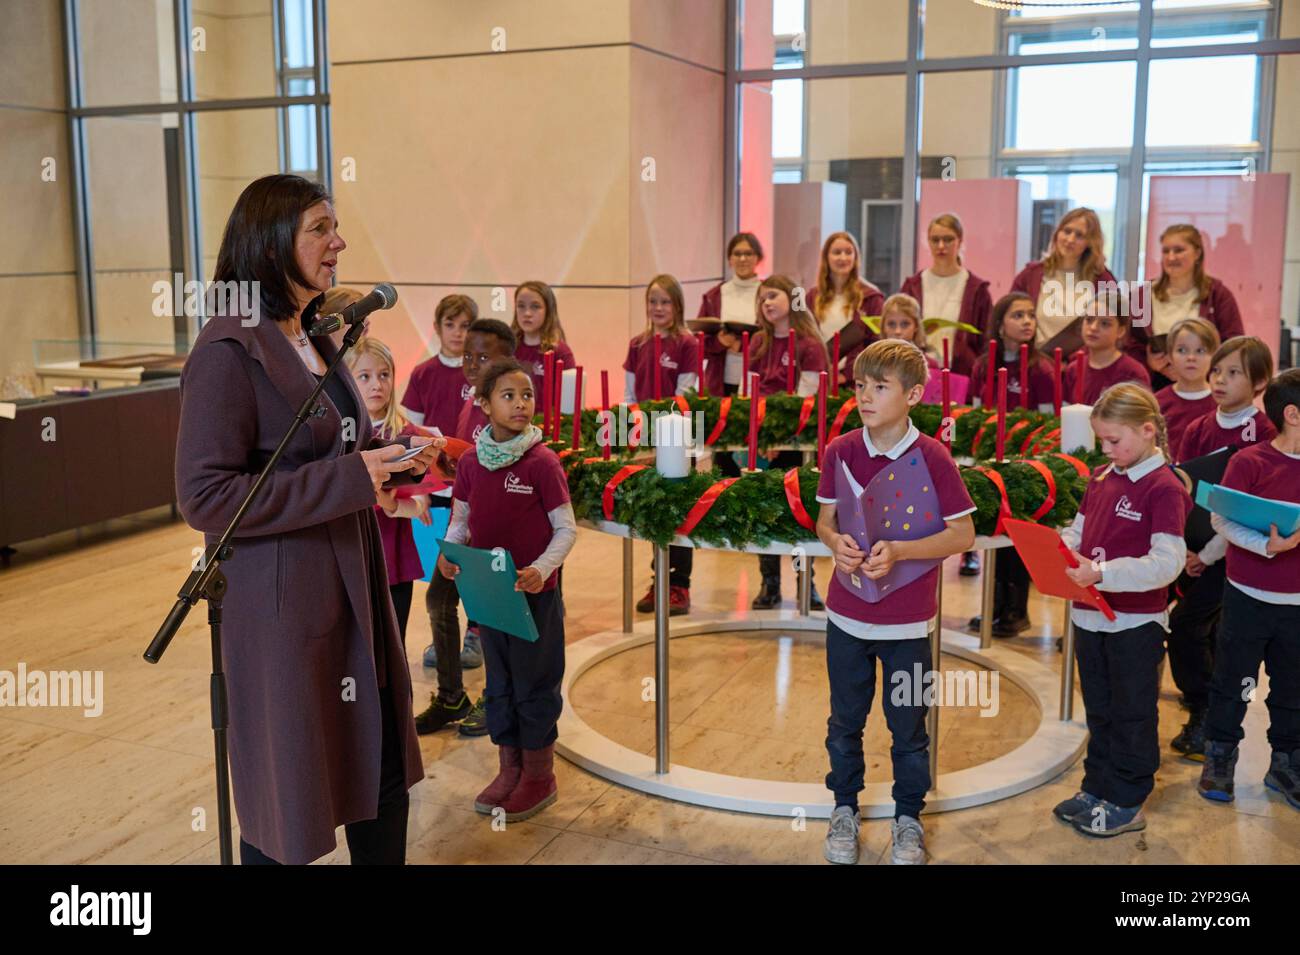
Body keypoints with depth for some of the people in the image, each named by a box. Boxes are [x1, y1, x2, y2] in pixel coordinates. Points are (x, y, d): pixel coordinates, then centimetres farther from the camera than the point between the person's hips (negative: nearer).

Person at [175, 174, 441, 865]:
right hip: (281, 596, -8)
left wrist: (395, 455, 5)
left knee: (384, 769, 16)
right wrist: (347, 479, -23)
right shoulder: (228, 352, -16)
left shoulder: (314, 341, 13)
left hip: (356, 586, 9)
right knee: (287, 790, 7)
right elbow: (203, 498, -21)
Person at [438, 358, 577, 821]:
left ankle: (539, 776, 22)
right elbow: (461, 520, 11)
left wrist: (542, 568, -25)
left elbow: (566, 528, -10)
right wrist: (449, 552, -9)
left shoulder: (542, 462, -13)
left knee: (535, 684, 6)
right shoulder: (470, 462, 1)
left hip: (534, 593, -5)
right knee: (499, 682, 16)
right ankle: (509, 769, 31)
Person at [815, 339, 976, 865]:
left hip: (907, 621, -3)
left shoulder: (932, 457, -15)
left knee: (908, 727, 12)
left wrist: (899, 551, -22)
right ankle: (844, 808, 37)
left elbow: (963, 533, -10)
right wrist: (836, 542, -18)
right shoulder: (839, 452, -5)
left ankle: (908, 819, 32)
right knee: (845, 721, 17)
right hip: (847, 614, 3)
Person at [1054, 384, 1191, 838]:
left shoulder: (1165, 489, -17)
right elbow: (1079, 530, 13)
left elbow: (1167, 563, -24)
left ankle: (1126, 804, 21)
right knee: (1099, 711, 20)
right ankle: (1097, 788, 34)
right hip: (1090, 616, 7)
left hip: (1136, 623, -7)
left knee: (1131, 715, 8)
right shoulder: (1101, 478, 6)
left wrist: (1101, 573, -31)